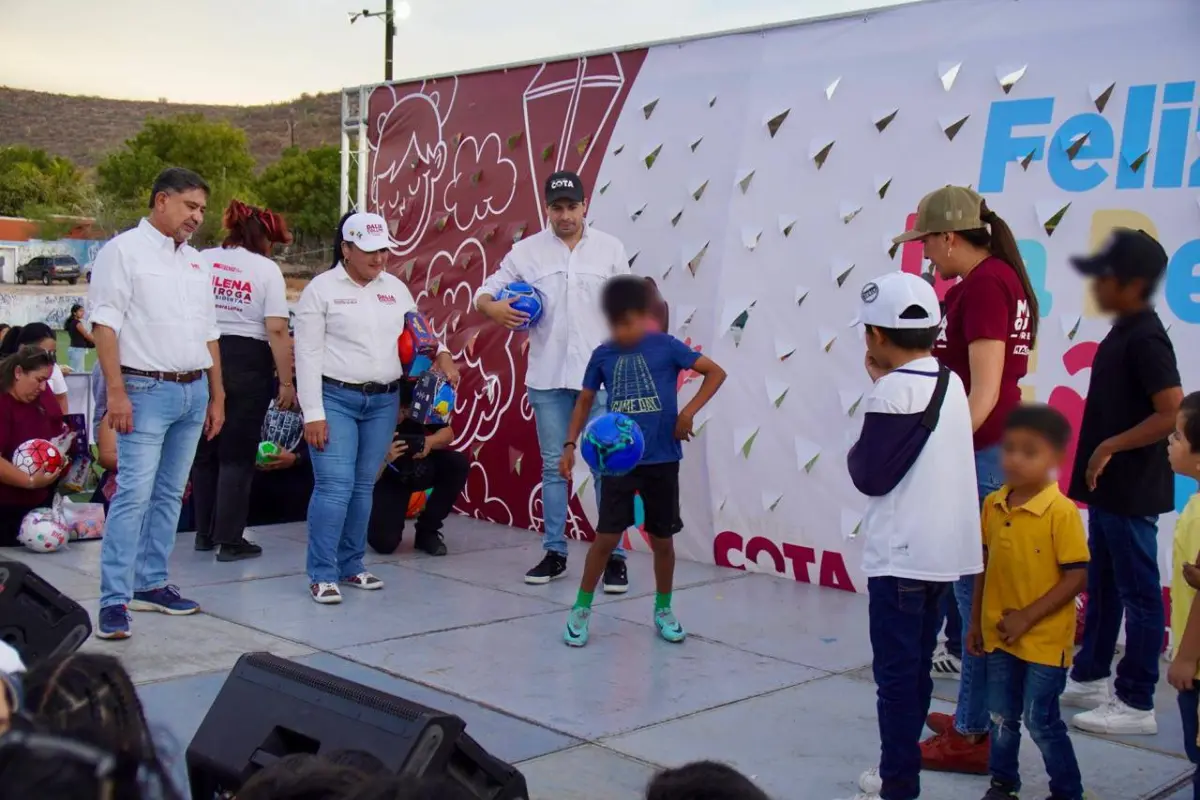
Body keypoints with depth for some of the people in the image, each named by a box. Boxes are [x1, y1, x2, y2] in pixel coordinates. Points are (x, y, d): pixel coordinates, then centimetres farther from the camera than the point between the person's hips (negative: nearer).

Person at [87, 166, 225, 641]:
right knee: (134, 495, -10)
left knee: (169, 494, 10)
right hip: (147, 390, -7)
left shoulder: (195, 262, 17)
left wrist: (217, 396, 16)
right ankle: (114, 602, -7)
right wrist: (116, 391, -17)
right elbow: (105, 324, -10)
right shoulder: (124, 251, -4)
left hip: (194, 392, 7)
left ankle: (151, 584, 19)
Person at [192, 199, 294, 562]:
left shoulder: (201, 260, 4)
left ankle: (204, 533, 25)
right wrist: (286, 382, -7)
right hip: (248, 362, -4)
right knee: (237, 454, 6)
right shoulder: (267, 269, -5)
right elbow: (277, 331, -12)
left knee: (204, 450, 16)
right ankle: (229, 540, 7)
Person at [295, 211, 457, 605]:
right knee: (335, 486, -11)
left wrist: (442, 354, -2)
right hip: (335, 398, -5)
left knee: (364, 487, 10)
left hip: (383, 401, 5)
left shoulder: (395, 288, 11)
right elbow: (307, 355, -8)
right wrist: (313, 414, -13)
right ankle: (322, 574, -3)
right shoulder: (322, 288, -4)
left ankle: (351, 565, 21)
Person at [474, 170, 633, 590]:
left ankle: (614, 557, 6)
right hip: (548, 377, 1)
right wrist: (493, 307, -18)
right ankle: (555, 553, 18)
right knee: (553, 467, 9)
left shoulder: (610, 249, 4)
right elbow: (485, 292, 5)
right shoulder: (526, 251, 4)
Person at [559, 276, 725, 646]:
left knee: (661, 540, 10)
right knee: (606, 537, -2)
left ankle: (663, 609, 29)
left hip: (661, 460, 0)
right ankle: (581, 609, 14)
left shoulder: (666, 346, -7)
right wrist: (570, 445, 1)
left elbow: (716, 372, -3)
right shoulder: (603, 355, 0)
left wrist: (689, 411, -13)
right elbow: (585, 401, 11)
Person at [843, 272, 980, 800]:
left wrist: (856, 451, 4)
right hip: (942, 552, 9)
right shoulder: (950, 383, 9)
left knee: (896, 674, -2)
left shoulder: (894, 390, -16)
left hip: (901, 557, -9)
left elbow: (870, 475, -17)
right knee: (915, 670, 17)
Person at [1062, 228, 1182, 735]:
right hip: (1108, 486, 10)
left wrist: (1110, 447, -20)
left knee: (1138, 592, -1)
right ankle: (1088, 678, 31)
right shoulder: (1123, 332, 11)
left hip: (1130, 491, -10)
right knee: (1102, 585, 18)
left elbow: (1173, 412, -25)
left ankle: (1136, 704, 8)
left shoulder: (1144, 339, -18)